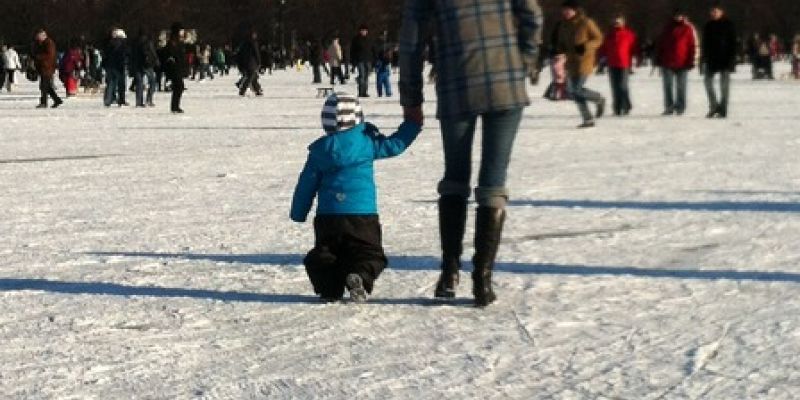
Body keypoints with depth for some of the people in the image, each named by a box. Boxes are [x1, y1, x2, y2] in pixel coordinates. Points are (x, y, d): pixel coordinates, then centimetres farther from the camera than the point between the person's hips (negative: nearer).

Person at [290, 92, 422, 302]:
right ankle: (361, 276, -27)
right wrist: (413, 124, 21)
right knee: (370, 254, 6)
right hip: (363, 214, -1)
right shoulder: (367, 142, -1)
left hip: (328, 216, 2)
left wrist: (298, 214, 19)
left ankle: (329, 284, -16)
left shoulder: (320, 150, 6)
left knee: (322, 254, 14)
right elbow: (395, 145, 8)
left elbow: (306, 184, 9)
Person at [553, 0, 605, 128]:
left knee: (577, 90, -13)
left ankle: (600, 99, 15)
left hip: (584, 61, -7)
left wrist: (585, 46, -21)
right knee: (573, 91, 3)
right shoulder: (563, 25, 7)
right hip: (571, 61, 7)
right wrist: (560, 49, -4)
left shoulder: (586, 23, -10)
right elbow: (561, 42, 19)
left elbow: (598, 39, -6)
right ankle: (588, 119, 13)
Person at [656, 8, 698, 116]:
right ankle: (669, 108, 4)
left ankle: (680, 108, 7)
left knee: (681, 87, 3)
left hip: (682, 63, -3)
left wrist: (692, 61, -8)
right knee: (668, 86, 2)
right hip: (667, 62, 3)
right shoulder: (668, 27, 11)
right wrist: (658, 59, 10)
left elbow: (694, 45, -3)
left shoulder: (689, 28, 0)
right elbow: (660, 43, 15)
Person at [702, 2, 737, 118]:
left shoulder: (728, 25, -4)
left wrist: (731, 59, -13)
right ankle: (714, 107, 12)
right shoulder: (708, 26, 8)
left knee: (724, 84, -1)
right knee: (708, 81, 0)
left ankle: (723, 110, 2)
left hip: (725, 58, -5)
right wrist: (704, 59, 6)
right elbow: (705, 43, 12)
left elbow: (733, 43, -7)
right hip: (711, 58, 5)